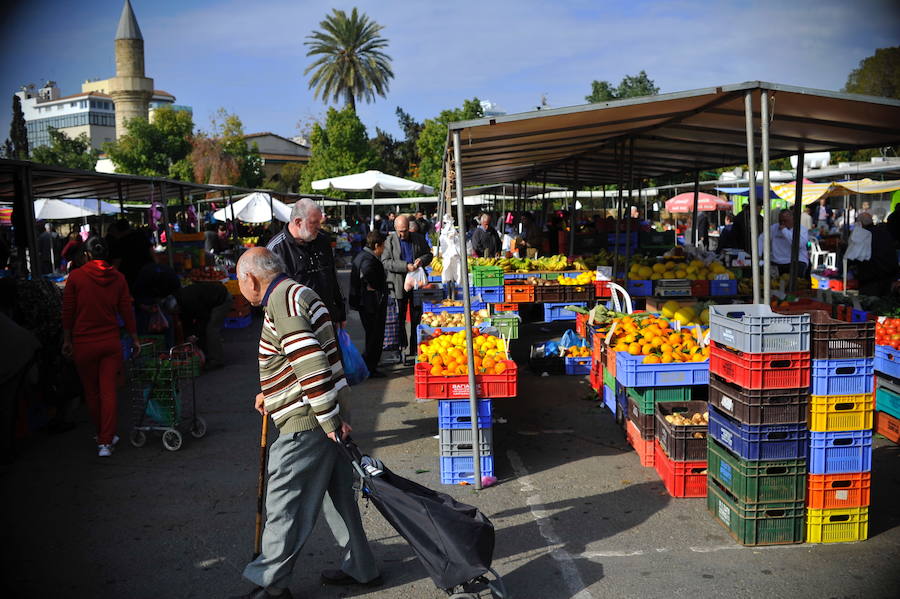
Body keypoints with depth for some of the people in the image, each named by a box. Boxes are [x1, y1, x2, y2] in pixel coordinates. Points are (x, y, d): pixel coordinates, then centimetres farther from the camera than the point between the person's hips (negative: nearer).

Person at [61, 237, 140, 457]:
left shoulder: (76, 276, -7)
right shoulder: (117, 277, -2)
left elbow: (68, 311, -3)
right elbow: (126, 310, 2)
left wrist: (67, 340, 8)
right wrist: (134, 339, 11)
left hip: (84, 342, -1)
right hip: (111, 341, 1)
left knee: (92, 392, 14)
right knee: (108, 391, 2)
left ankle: (104, 435, 27)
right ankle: (105, 441, -1)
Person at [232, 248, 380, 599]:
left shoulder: (281, 302, -17)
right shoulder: (298, 294, 15)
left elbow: (309, 361, -27)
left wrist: (329, 420, -24)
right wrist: (270, 394, 35)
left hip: (308, 422, -10)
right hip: (330, 414, 10)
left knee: (285, 502, 4)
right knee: (337, 494, 18)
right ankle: (360, 567, 28)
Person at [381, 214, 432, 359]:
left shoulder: (419, 239, 6)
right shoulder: (390, 240, -3)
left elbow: (429, 255, 16)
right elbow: (385, 261, -10)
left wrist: (422, 260, -9)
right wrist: (405, 266, -21)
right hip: (398, 286, -2)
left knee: (416, 318, 7)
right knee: (399, 319, 7)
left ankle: (414, 350, 16)